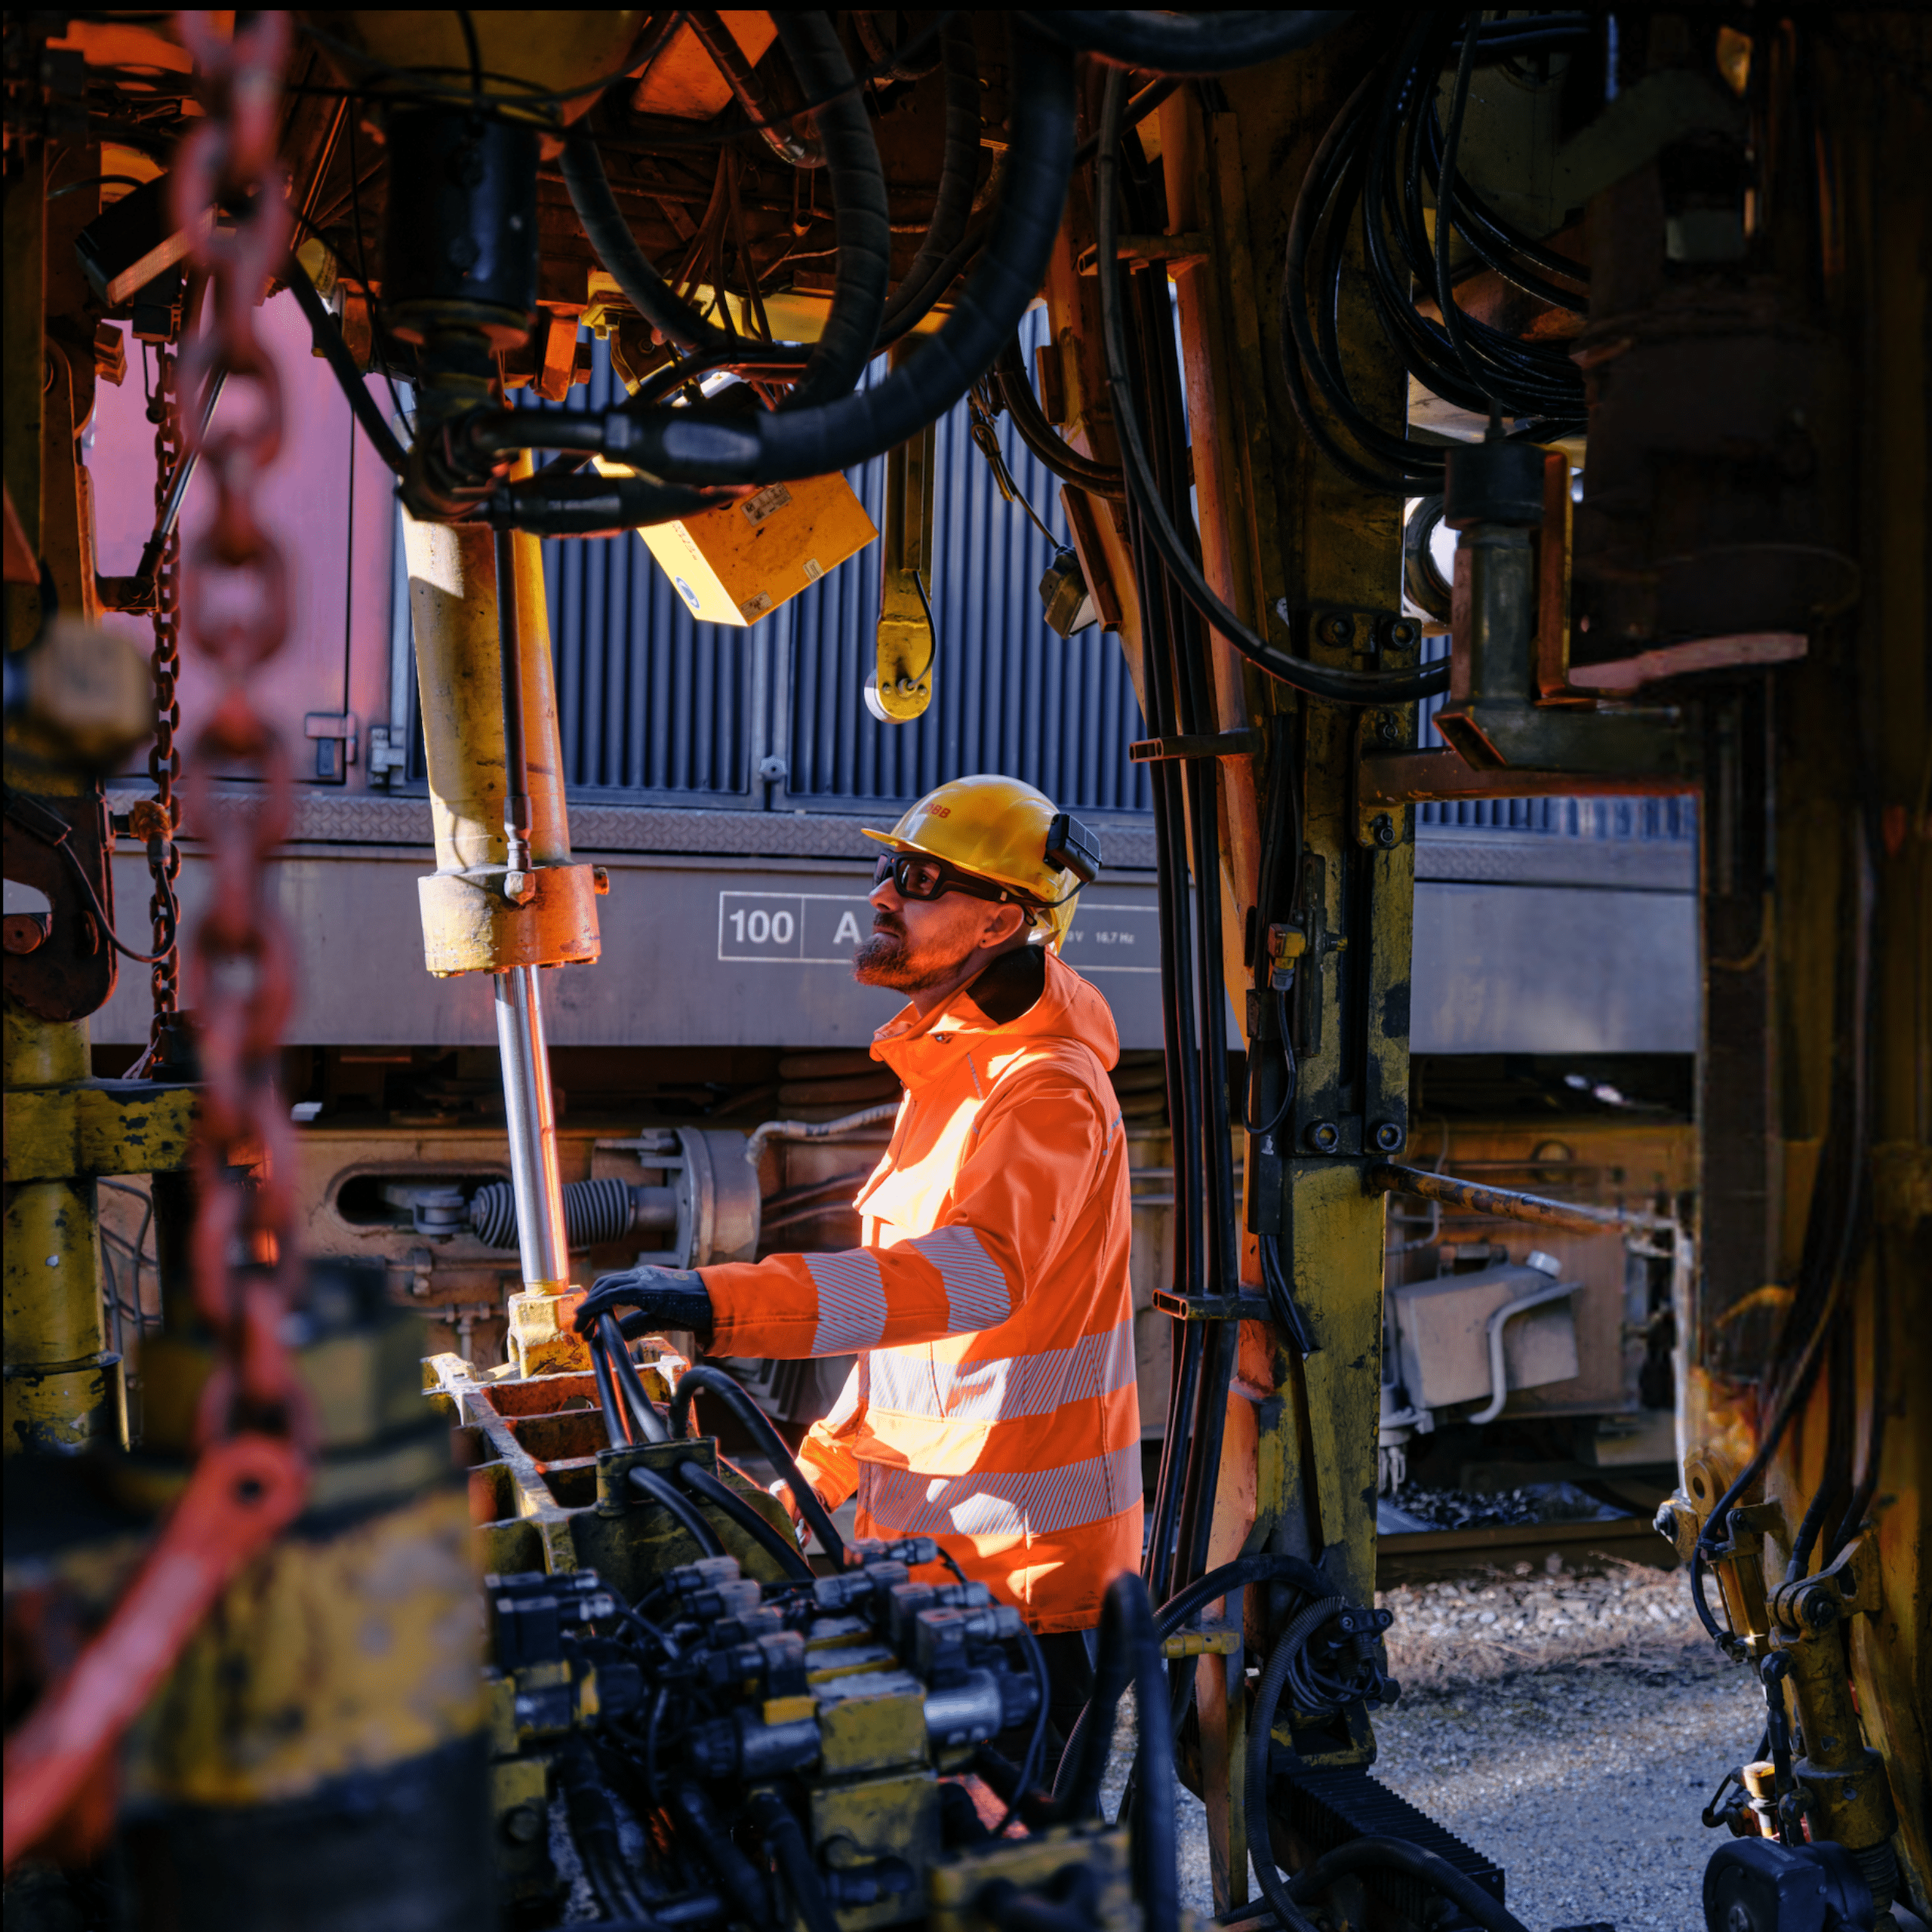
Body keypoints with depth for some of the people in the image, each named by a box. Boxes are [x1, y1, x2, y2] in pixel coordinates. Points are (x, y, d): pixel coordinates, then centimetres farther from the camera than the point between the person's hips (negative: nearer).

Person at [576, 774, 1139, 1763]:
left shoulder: (1047, 1091, -18)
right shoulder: (944, 1076, 14)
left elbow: (975, 1271, -38)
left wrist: (721, 1302, -47)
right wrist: (812, 1478, 19)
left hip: (1024, 1575, -9)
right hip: (928, 1549, 9)